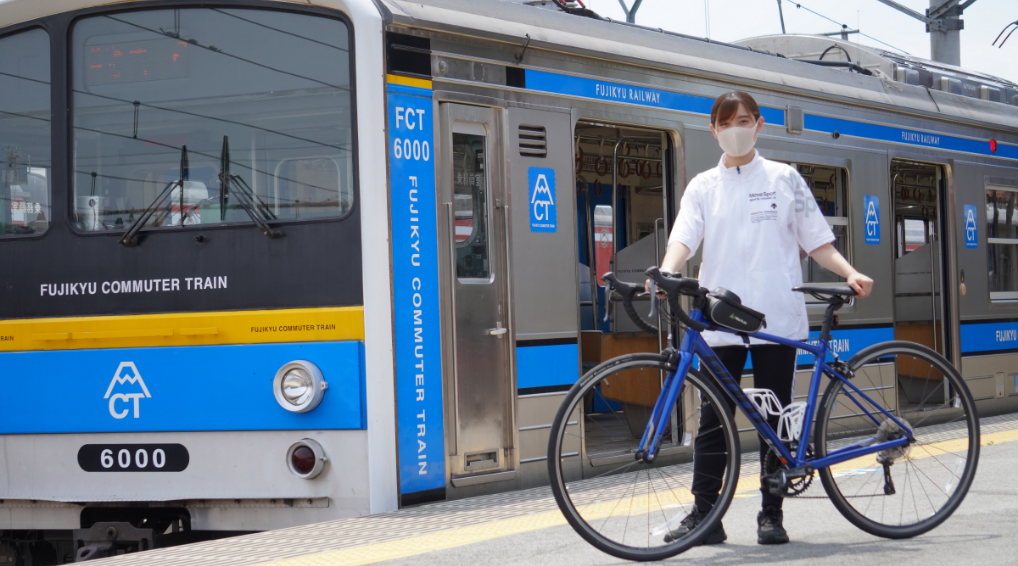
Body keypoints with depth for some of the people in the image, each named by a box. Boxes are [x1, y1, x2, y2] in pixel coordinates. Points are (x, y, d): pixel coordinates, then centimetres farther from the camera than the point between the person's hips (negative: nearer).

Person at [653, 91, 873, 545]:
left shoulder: (784, 179, 9)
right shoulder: (703, 187, 10)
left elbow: (816, 241, 8)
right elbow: (684, 237, -4)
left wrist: (850, 273, -8)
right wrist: (666, 273, -24)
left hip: (776, 318, -1)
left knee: (775, 418, 3)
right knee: (712, 418, -1)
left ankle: (771, 515, 10)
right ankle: (704, 515, 2)